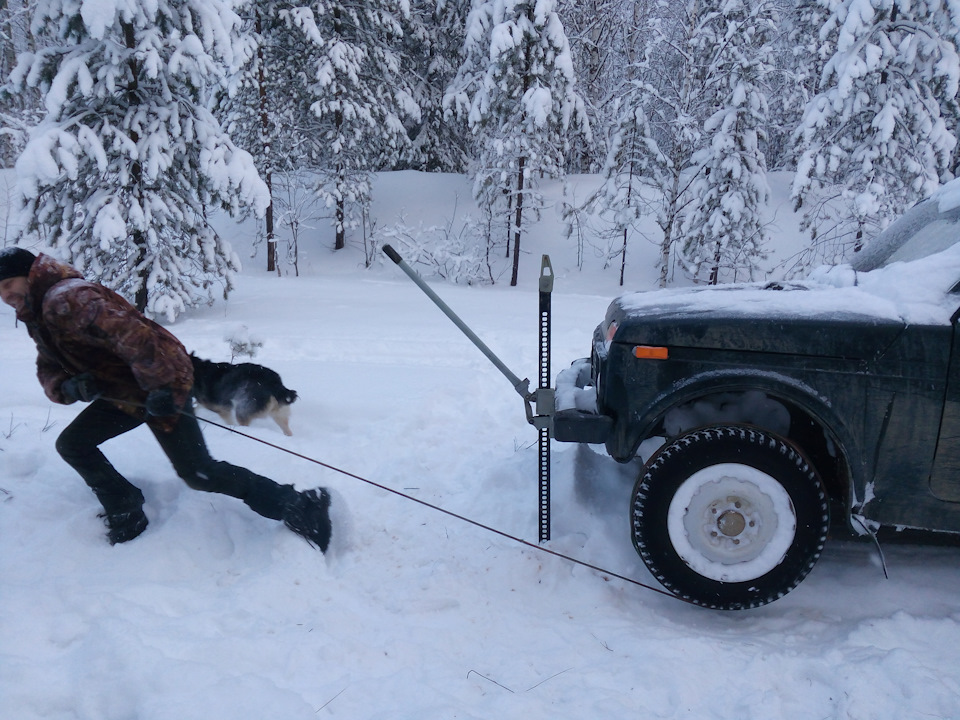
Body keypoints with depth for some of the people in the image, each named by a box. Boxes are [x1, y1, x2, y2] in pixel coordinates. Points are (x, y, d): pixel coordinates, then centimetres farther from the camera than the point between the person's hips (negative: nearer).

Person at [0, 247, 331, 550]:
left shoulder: (66, 300, -21)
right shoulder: (37, 316, 13)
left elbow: (130, 333, -33)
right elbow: (48, 368, 13)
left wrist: (160, 385, -33)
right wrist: (66, 386, -11)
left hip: (159, 387, -10)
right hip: (123, 392, 10)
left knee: (198, 473, -14)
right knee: (72, 444, 12)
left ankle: (299, 506, -8)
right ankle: (127, 520, 22)